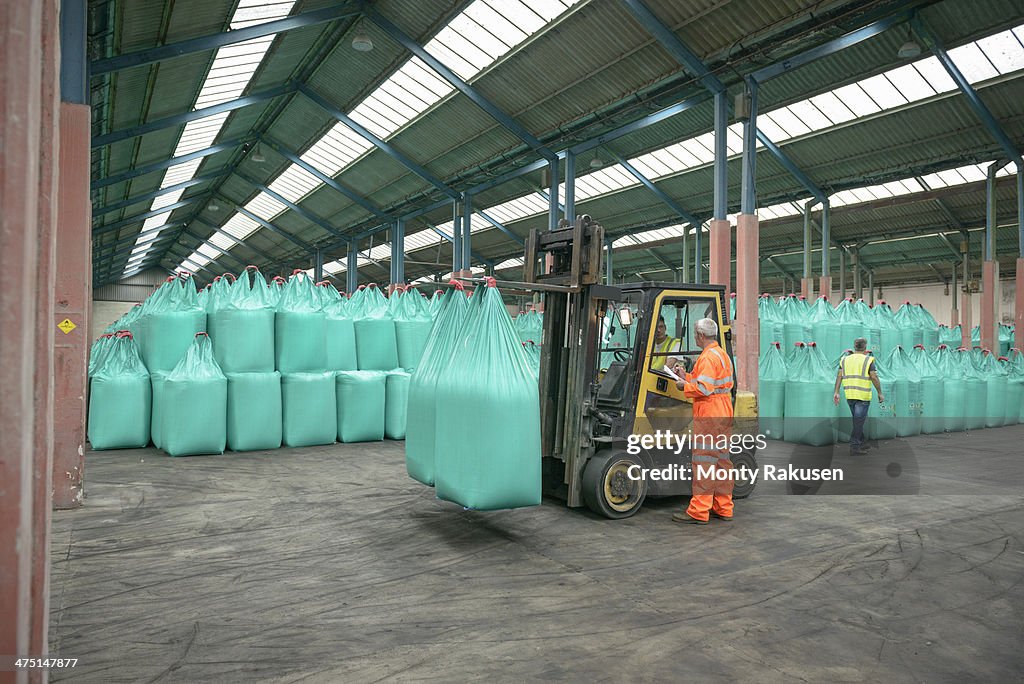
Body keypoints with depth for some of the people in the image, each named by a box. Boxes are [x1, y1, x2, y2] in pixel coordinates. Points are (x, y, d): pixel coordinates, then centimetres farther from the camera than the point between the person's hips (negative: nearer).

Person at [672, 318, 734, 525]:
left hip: (708, 416, -10)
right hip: (724, 414, 10)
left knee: (703, 462, -7)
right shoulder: (722, 354, 17)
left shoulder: (708, 357, -15)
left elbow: (704, 388, -22)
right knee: (722, 460, 13)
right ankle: (723, 508, 20)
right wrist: (688, 377, 19)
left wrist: (685, 386, -6)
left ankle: (698, 511, -3)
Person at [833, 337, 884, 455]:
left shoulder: (845, 359, 7)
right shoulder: (868, 360, -6)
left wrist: (836, 392, -2)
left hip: (849, 395, 5)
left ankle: (860, 444, 23)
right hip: (863, 395, -5)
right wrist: (880, 393, -3)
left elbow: (839, 376, 0)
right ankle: (854, 447, -5)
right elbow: (874, 378, -11)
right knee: (859, 421, -3)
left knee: (858, 420, 18)